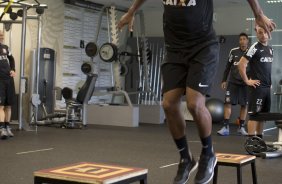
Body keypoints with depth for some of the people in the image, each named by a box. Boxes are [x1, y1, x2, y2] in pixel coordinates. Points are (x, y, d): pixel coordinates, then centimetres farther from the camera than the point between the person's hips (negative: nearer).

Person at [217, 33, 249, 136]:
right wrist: (224, 80, 4)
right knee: (228, 103, -7)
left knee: (244, 105, 5)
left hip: (245, 83, 0)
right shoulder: (233, 51, 2)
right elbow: (228, 67, 8)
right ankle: (225, 127, -5)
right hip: (233, 82, 0)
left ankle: (241, 128, 15)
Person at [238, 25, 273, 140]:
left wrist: (269, 82, 17)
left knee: (263, 114, 11)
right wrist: (247, 81, -14)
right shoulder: (255, 47, -10)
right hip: (257, 87, -8)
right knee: (254, 114, -8)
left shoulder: (270, 49, 14)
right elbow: (241, 64, -16)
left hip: (267, 87, 8)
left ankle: (259, 138, 20)